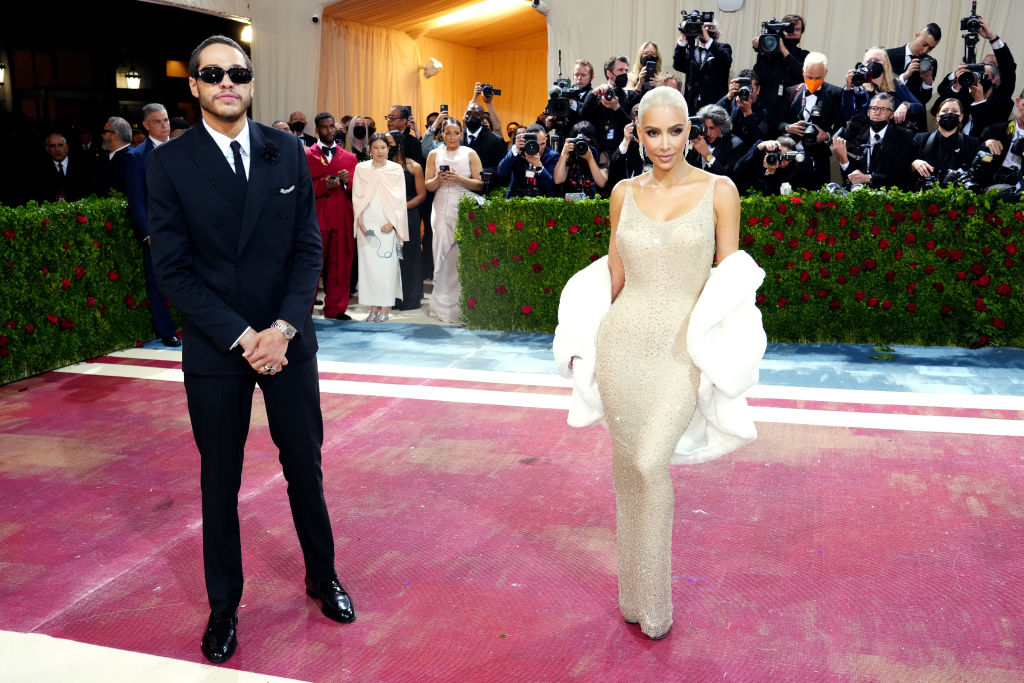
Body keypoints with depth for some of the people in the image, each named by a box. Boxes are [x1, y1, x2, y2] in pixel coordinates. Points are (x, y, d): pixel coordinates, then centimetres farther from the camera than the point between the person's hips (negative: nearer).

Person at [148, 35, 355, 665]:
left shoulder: (287, 151, 2)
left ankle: (323, 576, 35)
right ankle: (224, 605, 29)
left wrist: (283, 328, -12)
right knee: (220, 480, 11)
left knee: (305, 466, 13)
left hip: (287, 338, 2)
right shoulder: (171, 162, -4)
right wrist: (241, 337, -15)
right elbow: (173, 268, -8)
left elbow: (308, 248, 0)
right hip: (215, 347, -1)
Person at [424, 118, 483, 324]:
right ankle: (444, 306, 3)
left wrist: (459, 179, -13)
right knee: (443, 254, -3)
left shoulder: (470, 154, 6)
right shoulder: (434, 155, 11)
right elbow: (428, 185, 9)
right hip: (443, 208, 2)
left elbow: (480, 184, 1)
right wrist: (438, 179, -11)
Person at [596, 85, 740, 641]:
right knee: (627, 466, 10)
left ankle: (654, 604, 8)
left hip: (682, 346, -3)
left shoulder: (719, 190, -1)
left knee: (651, 465, -14)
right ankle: (632, 596, 29)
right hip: (623, 341, 3)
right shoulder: (624, 193, 7)